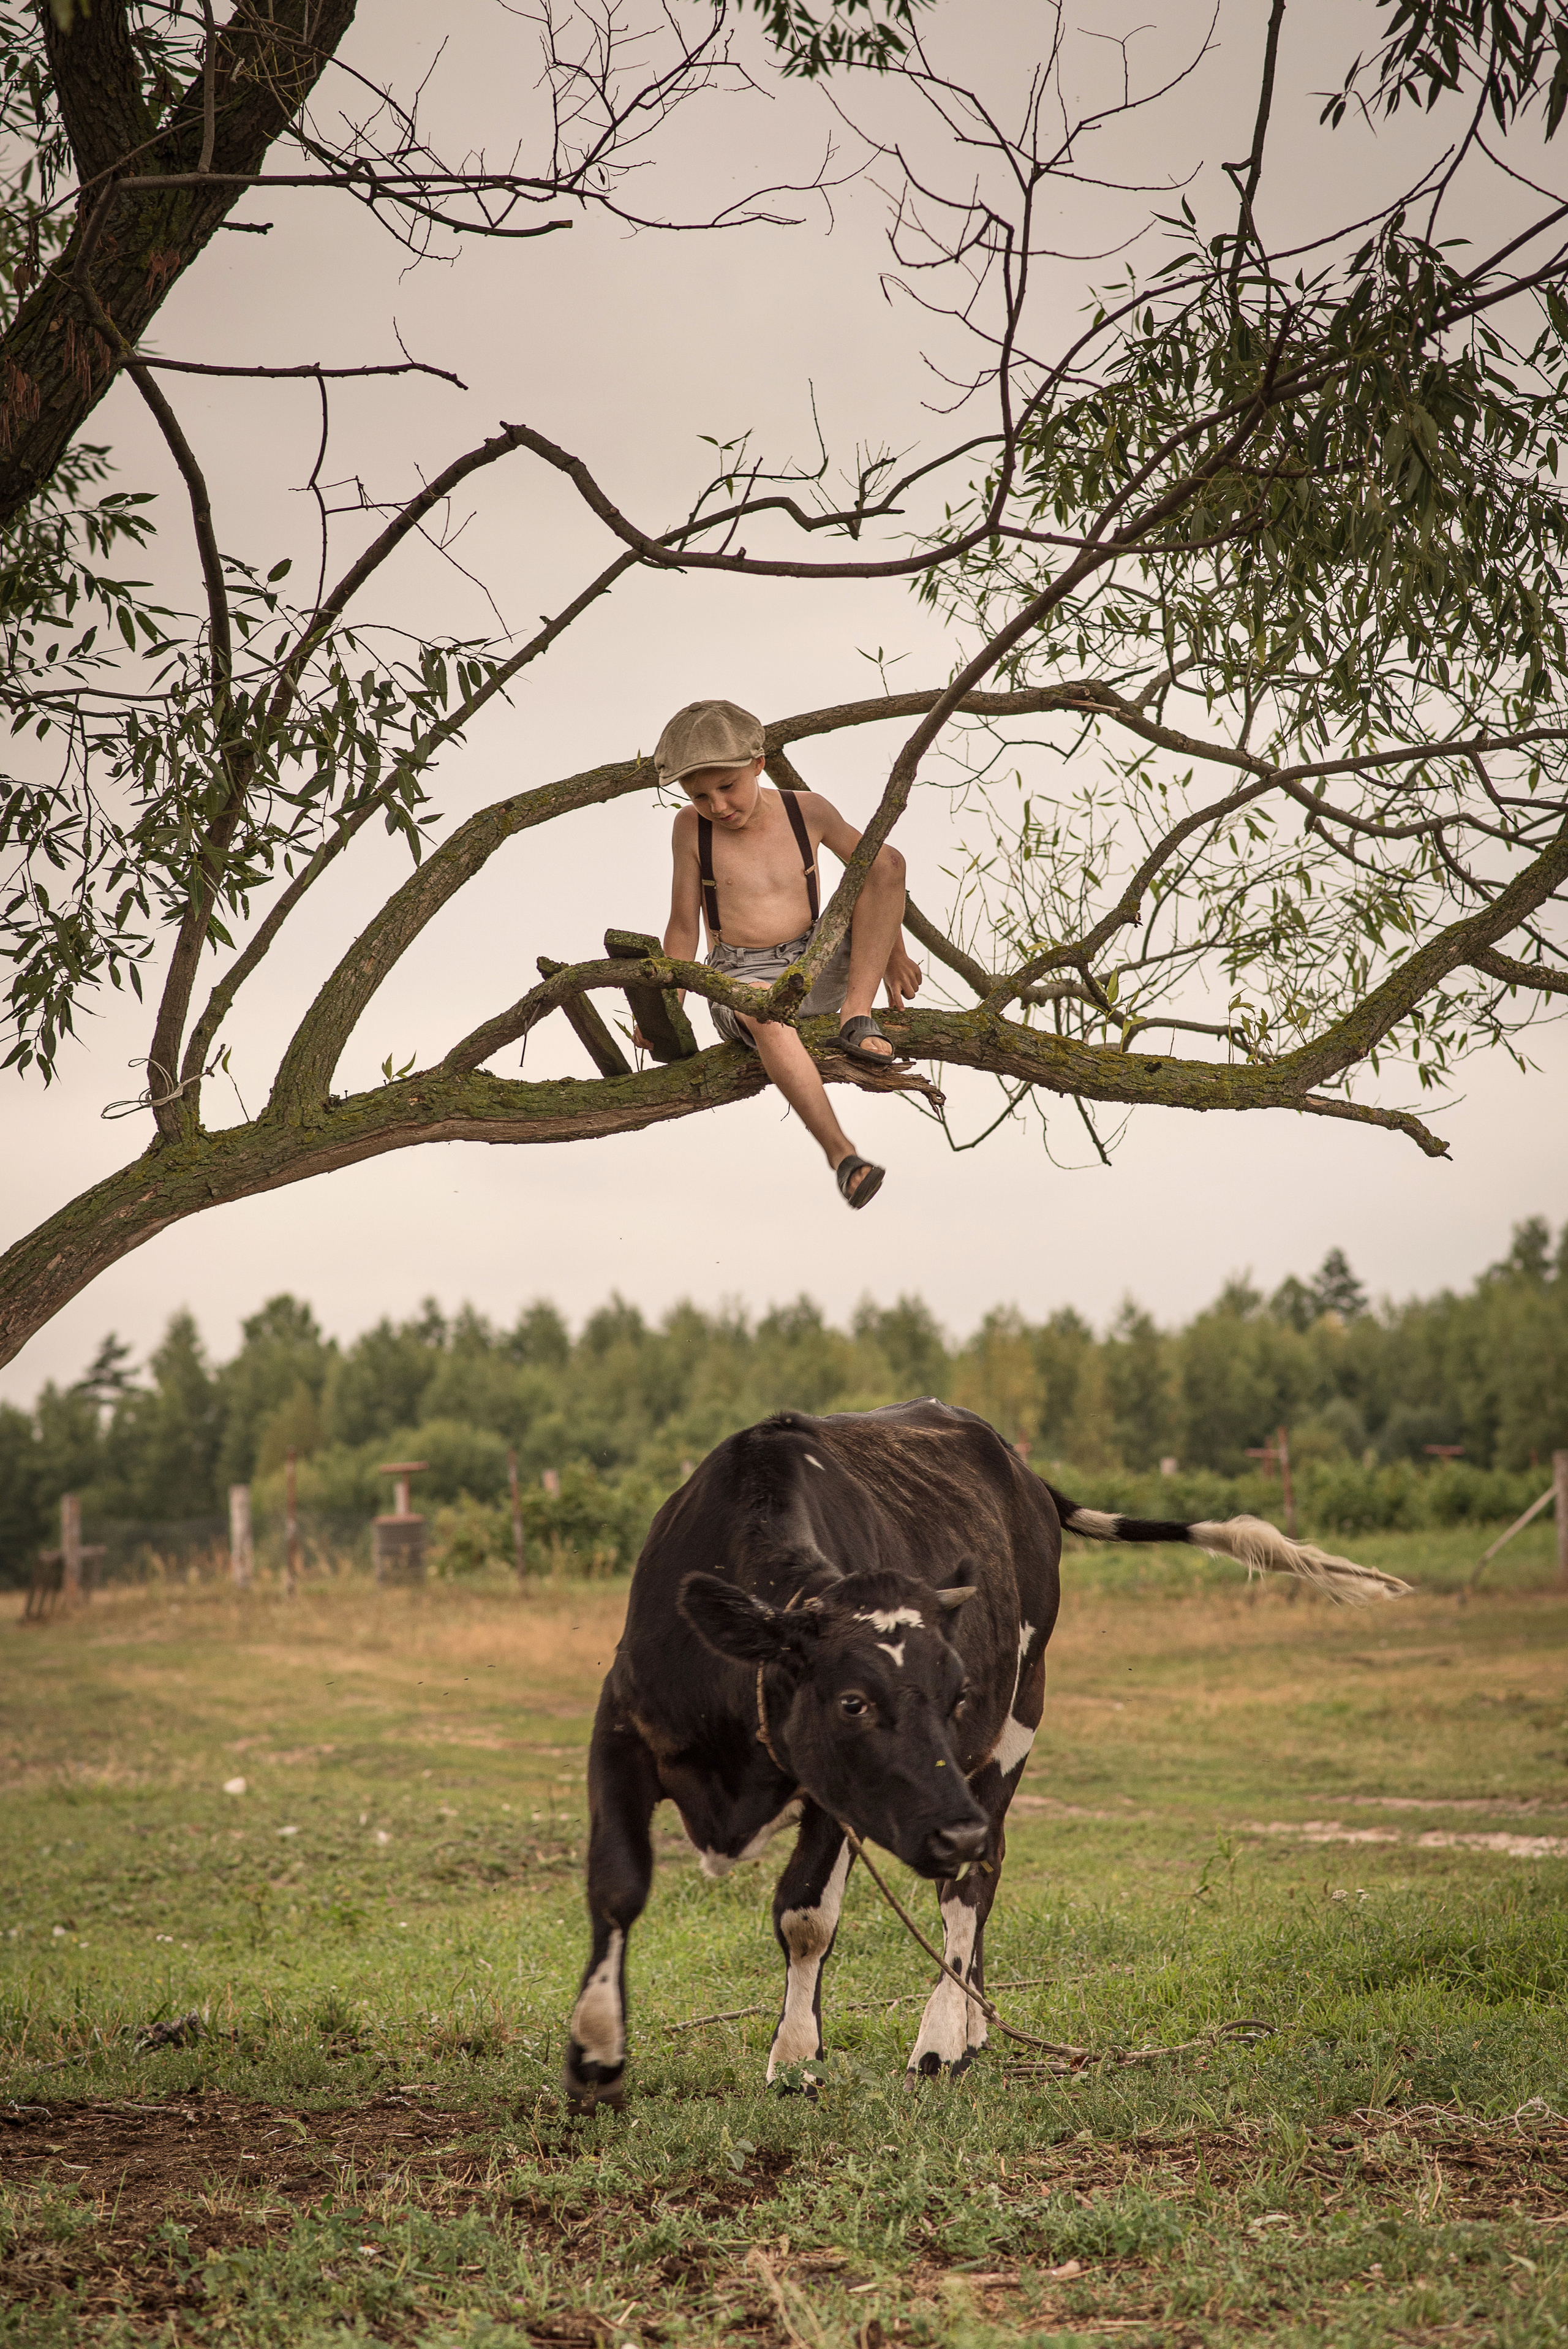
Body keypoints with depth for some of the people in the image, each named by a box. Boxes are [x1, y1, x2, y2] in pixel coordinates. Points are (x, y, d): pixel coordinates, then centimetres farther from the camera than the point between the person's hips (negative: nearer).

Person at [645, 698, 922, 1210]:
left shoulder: (808, 812, 1)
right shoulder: (691, 829, -2)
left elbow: (876, 869, 14)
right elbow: (683, 926, 5)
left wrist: (894, 953, 11)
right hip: (742, 978, -3)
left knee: (888, 860, -15)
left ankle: (856, 1015, -21)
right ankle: (840, 1152, -48)